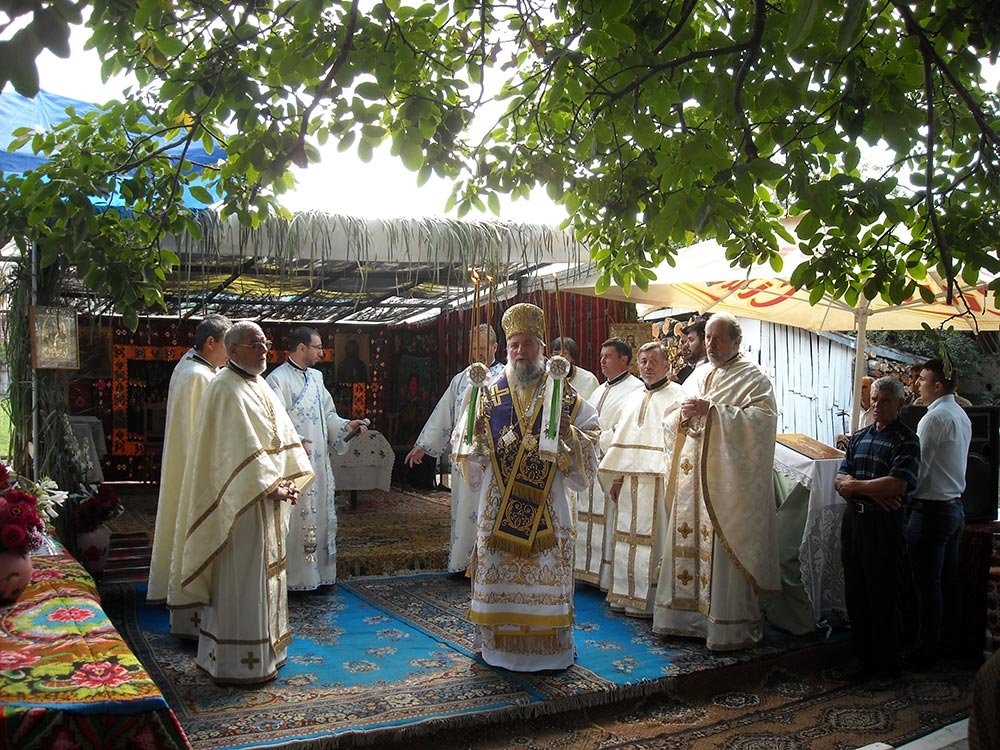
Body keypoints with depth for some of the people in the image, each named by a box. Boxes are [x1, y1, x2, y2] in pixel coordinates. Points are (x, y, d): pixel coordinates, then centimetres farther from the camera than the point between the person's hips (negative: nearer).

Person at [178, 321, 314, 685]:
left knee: (266, 572, 16)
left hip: (268, 497, 10)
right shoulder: (227, 389, -14)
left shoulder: (259, 386, 14)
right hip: (241, 501, -10)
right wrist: (271, 487, -21)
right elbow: (243, 449, -21)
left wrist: (291, 479, 0)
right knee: (242, 579, -2)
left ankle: (263, 652, 28)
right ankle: (240, 664, 7)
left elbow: (285, 436, 13)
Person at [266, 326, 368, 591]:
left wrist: (346, 425, 3)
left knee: (320, 517, 12)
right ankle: (295, 578, 6)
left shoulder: (316, 377, 14)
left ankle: (319, 573, 22)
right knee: (295, 520, -4)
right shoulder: (278, 379, -10)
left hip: (319, 462, 8)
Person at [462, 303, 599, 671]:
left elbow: (588, 458, 0)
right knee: (498, 579, 5)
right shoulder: (488, 396, 5)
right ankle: (498, 645, 21)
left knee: (546, 579, 3)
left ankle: (547, 648, 17)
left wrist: (568, 435, -19)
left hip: (547, 510, -1)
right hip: (499, 509, 1)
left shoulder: (567, 400, 2)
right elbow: (471, 465, 7)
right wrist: (477, 435, -14)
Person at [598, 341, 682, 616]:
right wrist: (616, 477, 14)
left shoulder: (677, 396, -2)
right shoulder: (634, 399, 20)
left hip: (658, 479, -7)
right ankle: (625, 593, 18)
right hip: (631, 479, 7)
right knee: (627, 535, 9)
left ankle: (648, 599, 3)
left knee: (653, 538, -4)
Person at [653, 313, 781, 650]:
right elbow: (669, 419, 17)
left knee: (724, 549, -5)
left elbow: (760, 420, -17)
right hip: (692, 477, 6)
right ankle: (686, 615, 18)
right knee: (687, 545, 8)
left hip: (727, 480, -6)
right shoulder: (697, 375, 17)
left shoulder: (753, 378, -1)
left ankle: (729, 625, 4)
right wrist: (683, 414, -6)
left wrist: (711, 411, -20)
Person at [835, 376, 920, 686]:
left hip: (885, 524, -6)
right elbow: (840, 480, 5)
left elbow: (898, 484, -19)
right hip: (853, 520, 6)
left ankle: (887, 666, 14)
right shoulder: (858, 436, 13)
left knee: (883, 597, 2)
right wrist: (874, 492, -12)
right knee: (855, 594, 11)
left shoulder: (906, 440, -6)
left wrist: (856, 485, -8)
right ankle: (864, 659, 23)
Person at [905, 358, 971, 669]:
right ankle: (951, 638, 28)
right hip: (955, 506, 9)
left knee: (927, 584, -1)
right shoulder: (962, 416, 11)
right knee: (949, 579, 18)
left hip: (931, 510, -9)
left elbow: (918, 468, -20)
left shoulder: (934, 418, -18)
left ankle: (926, 651, 5)